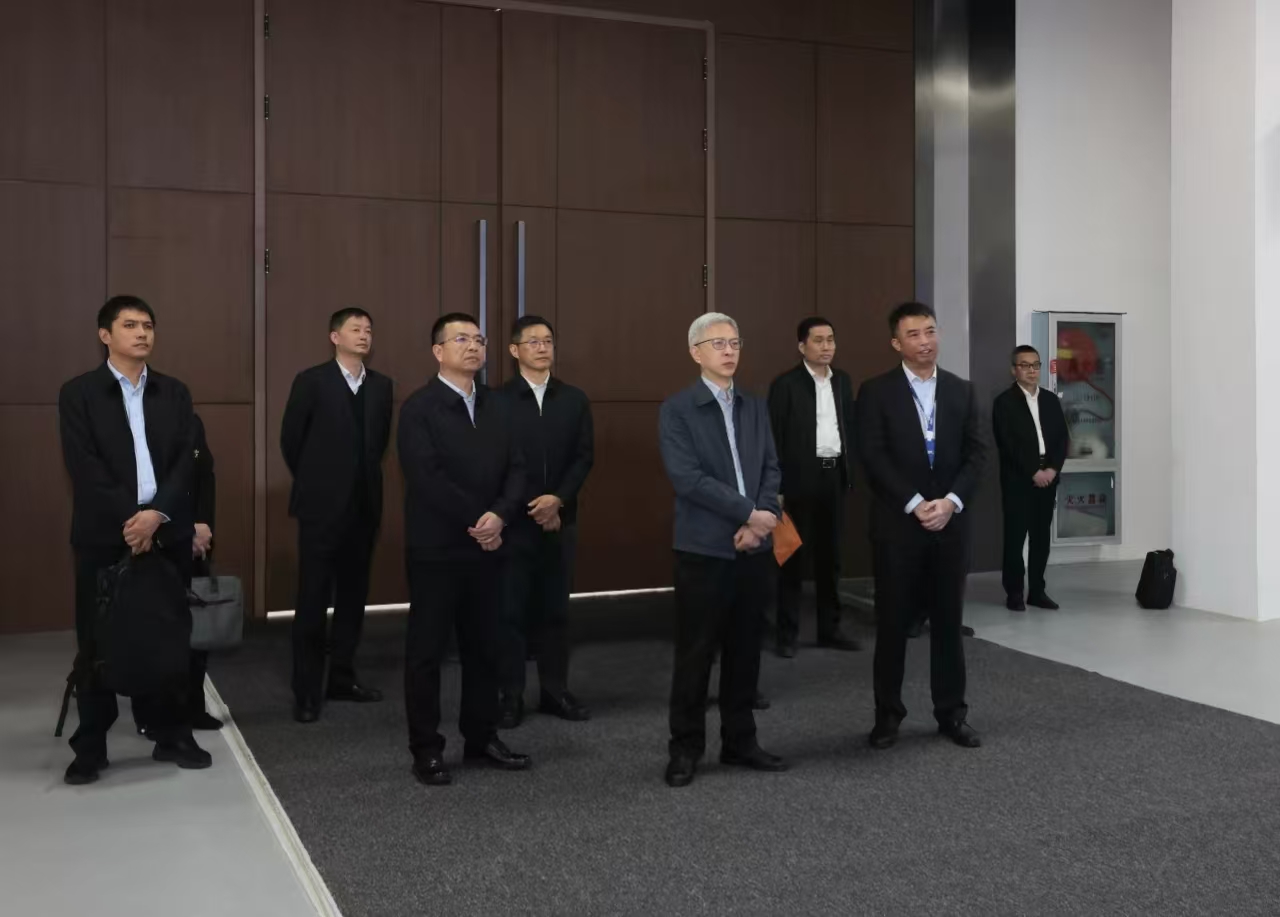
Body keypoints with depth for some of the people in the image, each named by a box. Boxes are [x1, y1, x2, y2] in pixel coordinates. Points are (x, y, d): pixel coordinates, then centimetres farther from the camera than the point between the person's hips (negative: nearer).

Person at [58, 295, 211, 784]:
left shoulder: (174, 392, 10)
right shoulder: (78, 393, 0)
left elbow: (184, 461, 2)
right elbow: (83, 467, -8)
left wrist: (156, 513, -13)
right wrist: (128, 519, -15)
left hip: (167, 533, 3)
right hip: (105, 535, -2)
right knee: (98, 642, 4)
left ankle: (171, 735, 18)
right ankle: (90, 747, 14)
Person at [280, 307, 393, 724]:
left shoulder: (381, 385, 8)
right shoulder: (311, 381, -5)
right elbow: (290, 439, 0)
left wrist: (365, 477, 14)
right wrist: (315, 481, 8)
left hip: (364, 505, 5)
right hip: (322, 506, -4)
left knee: (353, 596, 10)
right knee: (313, 600, -1)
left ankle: (342, 677, 22)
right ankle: (307, 690, 6)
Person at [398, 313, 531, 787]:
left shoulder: (498, 407, 11)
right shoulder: (419, 407, -8)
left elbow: (516, 468, 5)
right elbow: (427, 477, -17)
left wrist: (499, 515, -13)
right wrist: (475, 521, -15)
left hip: (486, 547, 6)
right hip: (436, 548, -6)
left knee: (484, 647, 12)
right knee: (427, 649, 3)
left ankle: (481, 738, 24)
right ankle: (426, 749, 13)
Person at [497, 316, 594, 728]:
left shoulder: (574, 399, 8)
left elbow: (584, 456, 3)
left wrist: (558, 499, -11)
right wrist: (532, 508, -9)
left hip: (561, 519, 3)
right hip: (514, 520, -3)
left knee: (556, 608, 8)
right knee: (511, 609, 1)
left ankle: (555, 691, 17)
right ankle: (511, 696, 10)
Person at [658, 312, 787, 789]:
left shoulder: (756, 407, 11)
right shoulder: (677, 409, -6)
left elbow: (771, 469, 5)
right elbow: (687, 478, -16)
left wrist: (758, 524, -10)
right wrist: (750, 512, -16)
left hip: (754, 547, 5)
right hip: (704, 548, -5)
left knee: (745, 650, 12)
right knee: (695, 653, 2)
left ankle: (739, 741, 23)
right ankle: (685, 749, 13)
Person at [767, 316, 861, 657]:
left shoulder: (843, 381, 10)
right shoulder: (785, 384, -8)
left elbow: (849, 427, 14)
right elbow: (774, 438, -9)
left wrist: (850, 471, 6)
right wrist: (777, 488, -13)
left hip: (834, 476, 6)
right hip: (800, 479, -5)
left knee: (830, 556, 12)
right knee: (794, 557, 2)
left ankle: (829, 628, 22)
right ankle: (787, 633, 10)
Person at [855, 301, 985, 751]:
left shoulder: (961, 390, 9)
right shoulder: (876, 392, -2)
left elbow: (975, 454, 4)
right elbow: (873, 458, -9)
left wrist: (951, 501, -11)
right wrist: (916, 504, -15)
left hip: (950, 522, 3)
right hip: (897, 524, -3)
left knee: (948, 620, 8)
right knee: (893, 622, 4)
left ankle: (951, 712, 18)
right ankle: (888, 714, 15)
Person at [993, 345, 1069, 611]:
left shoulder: (1051, 400, 14)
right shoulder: (1004, 402, -3)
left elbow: (1063, 438, 9)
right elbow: (1007, 444, -10)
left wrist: (1053, 469, -6)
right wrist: (1033, 472, -14)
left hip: (1048, 477, 5)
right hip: (1018, 480, -5)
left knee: (1042, 536, 7)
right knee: (1015, 537, -2)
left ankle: (1037, 591, 14)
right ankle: (1014, 592, 5)